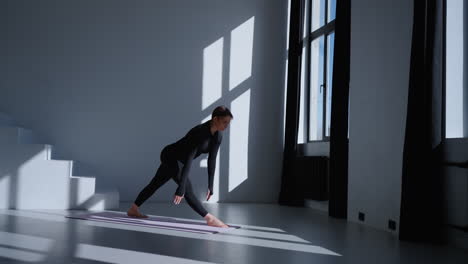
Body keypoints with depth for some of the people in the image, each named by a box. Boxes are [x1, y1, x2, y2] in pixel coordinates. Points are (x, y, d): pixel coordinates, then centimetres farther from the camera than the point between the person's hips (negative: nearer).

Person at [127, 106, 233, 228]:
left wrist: (210, 186, -5)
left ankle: (133, 210, 34)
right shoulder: (199, 132, -35)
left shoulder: (218, 135, -9)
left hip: (175, 158, 9)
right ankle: (210, 219, -17)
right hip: (170, 156, -9)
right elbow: (188, 160, -39)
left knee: (155, 184, 19)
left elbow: (212, 160, -4)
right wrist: (181, 188, -41)